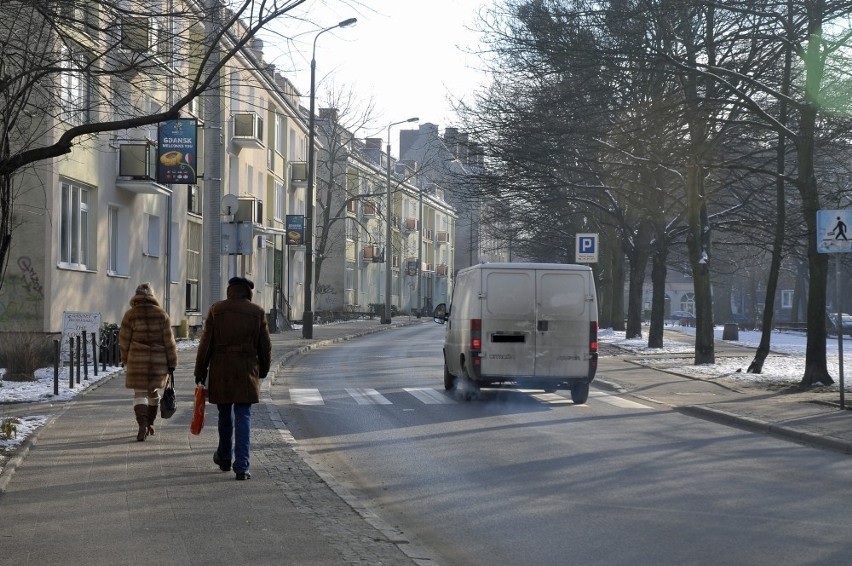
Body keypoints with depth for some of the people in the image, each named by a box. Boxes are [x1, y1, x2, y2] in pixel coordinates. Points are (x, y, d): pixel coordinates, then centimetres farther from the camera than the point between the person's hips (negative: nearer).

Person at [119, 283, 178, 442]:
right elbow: (169, 341, -1)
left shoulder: (130, 315, -4)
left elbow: (124, 340, 1)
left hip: (137, 361, -2)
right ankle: (150, 423, 30)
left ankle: (142, 426, -16)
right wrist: (172, 362, 5)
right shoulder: (161, 314, -1)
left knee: (140, 394, 2)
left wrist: (125, 359, 17)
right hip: (159, 361, 2)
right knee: (153, 391, 20)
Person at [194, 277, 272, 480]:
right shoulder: (257, 312, 0)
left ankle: (224, 458, 33)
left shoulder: (216, 310, 0)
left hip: (220, 372, 1)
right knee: (243, 417, -1)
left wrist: (200, 371, 6)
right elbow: (265, 346, 5)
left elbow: (206, 343, 0)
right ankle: (241, 466, -8)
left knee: (225, 414, 17)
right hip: (246, 372, -1)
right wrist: (262, 370, 19)